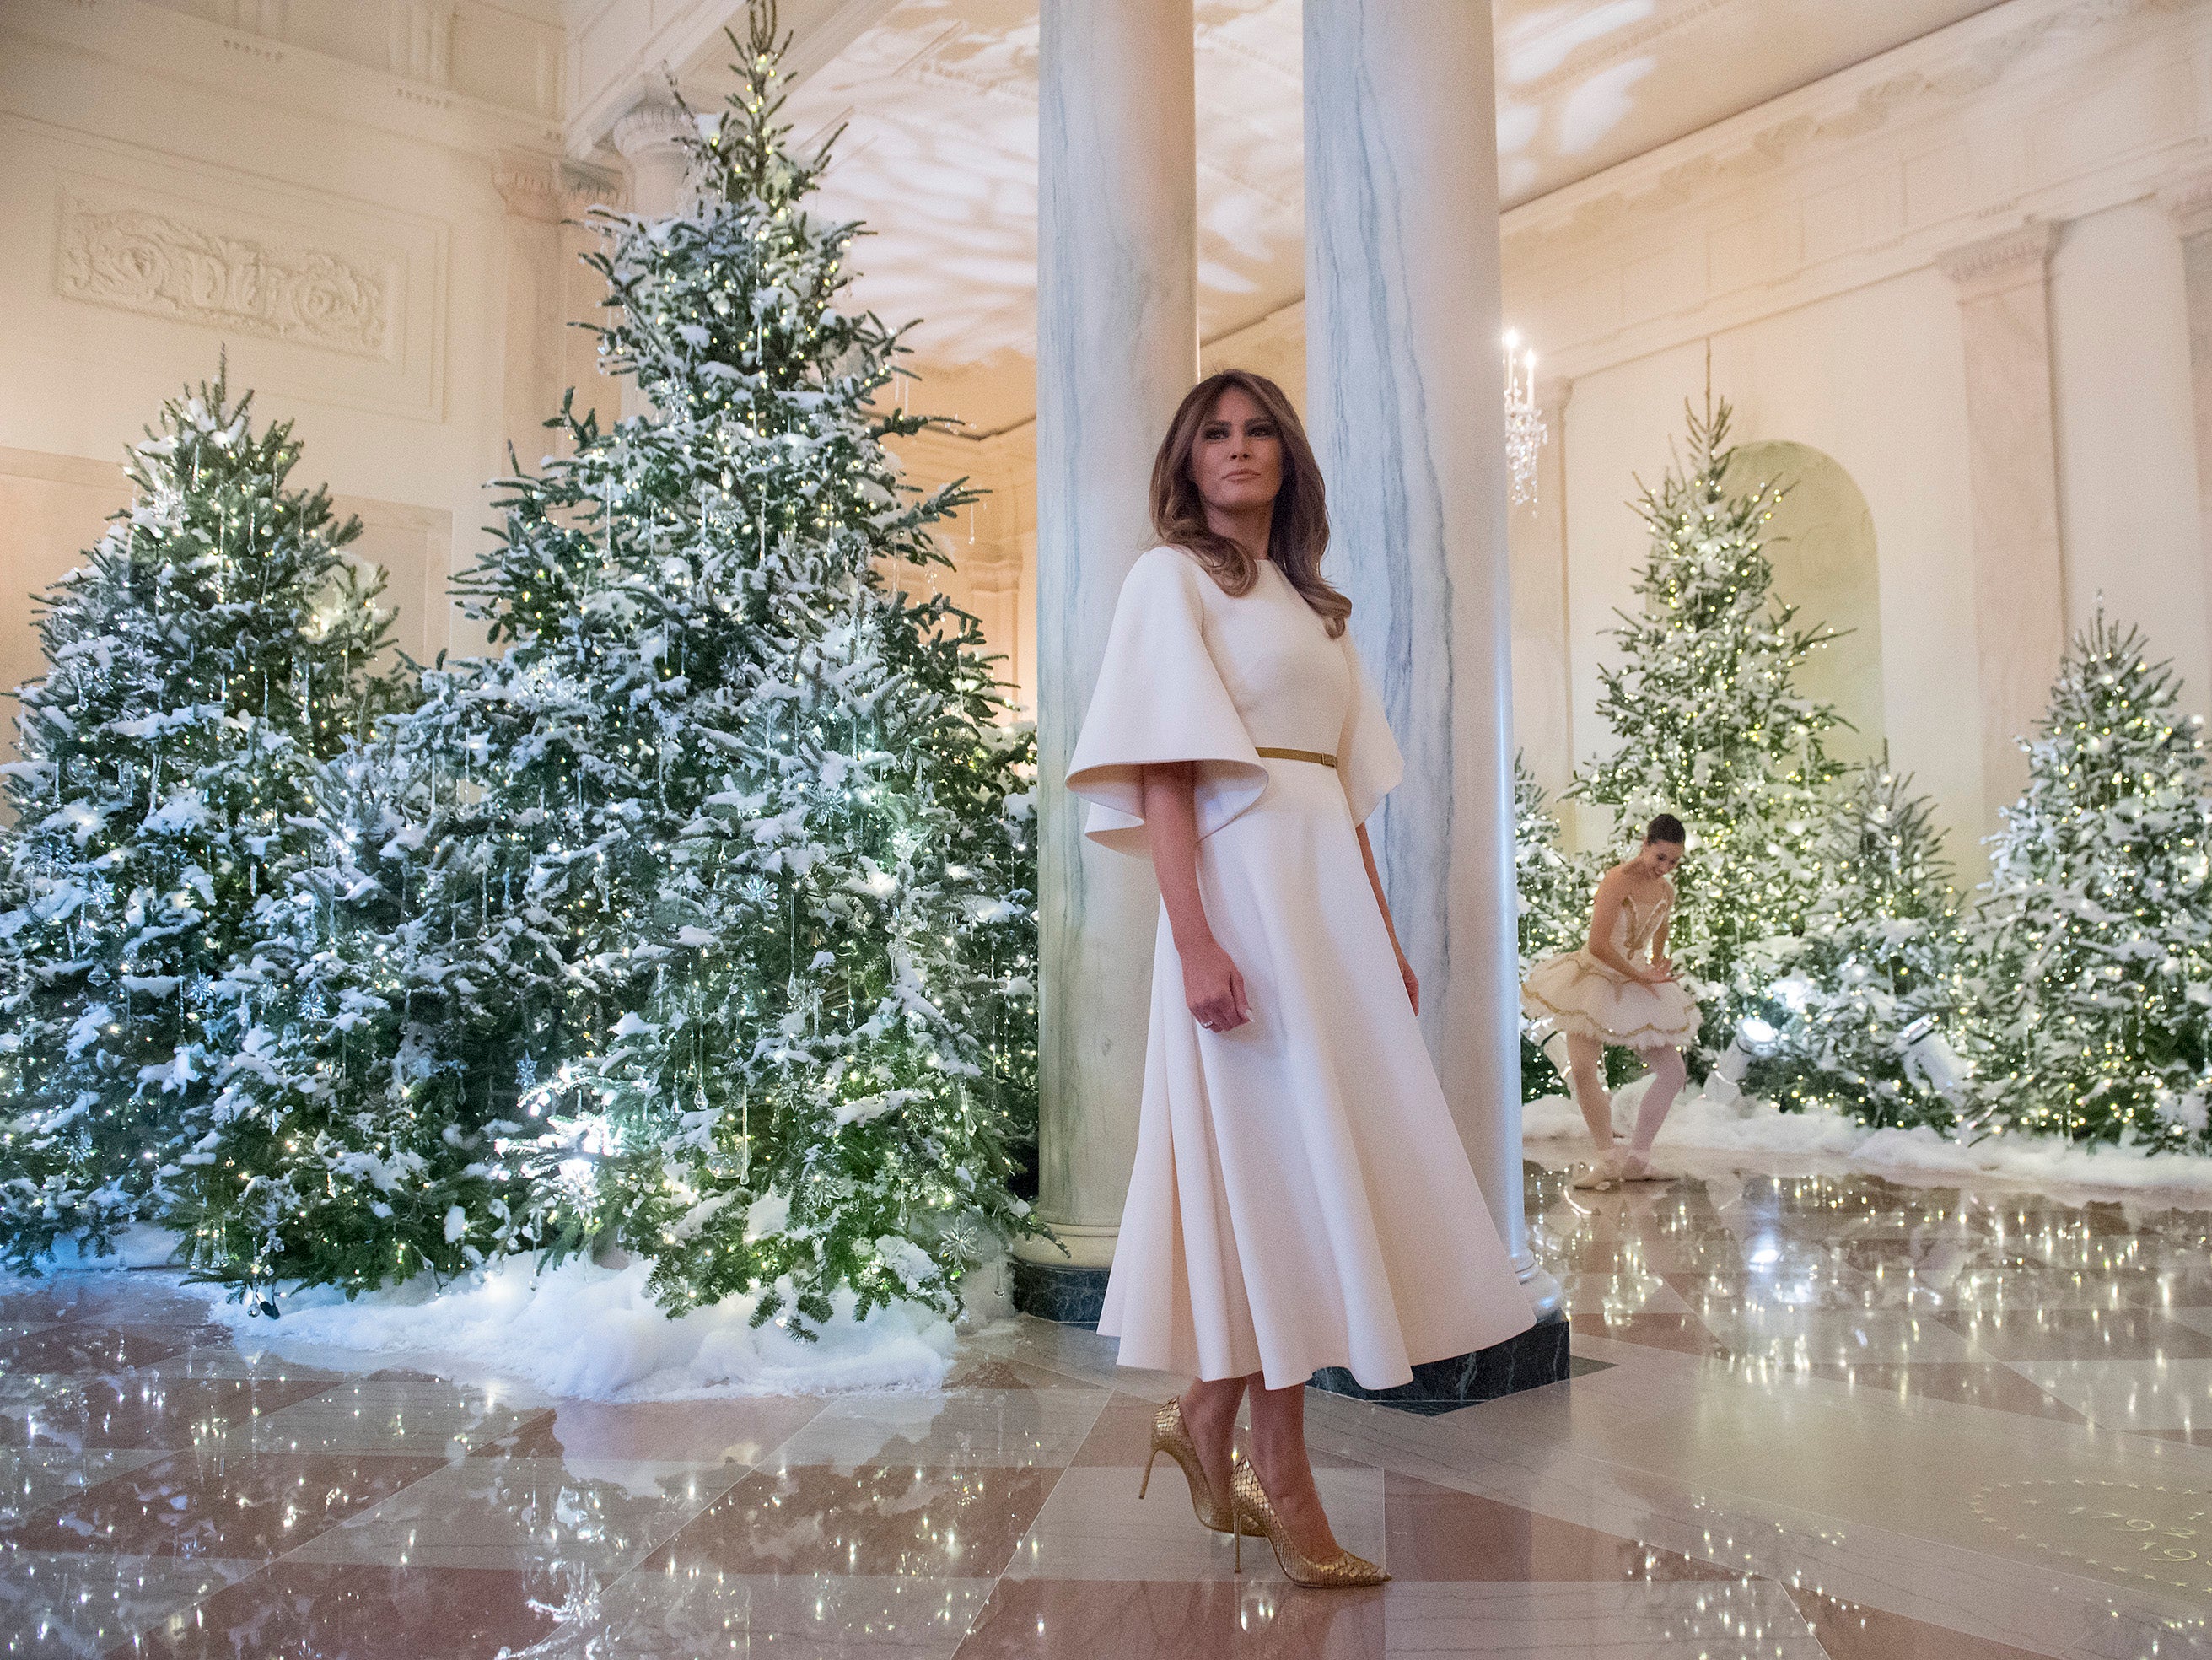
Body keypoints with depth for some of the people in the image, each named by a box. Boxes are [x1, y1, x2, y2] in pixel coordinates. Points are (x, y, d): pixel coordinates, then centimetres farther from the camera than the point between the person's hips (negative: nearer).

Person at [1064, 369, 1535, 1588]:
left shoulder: (1310, 601, 22)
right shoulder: (1170, 578, 1)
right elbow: (1162, 770, -11)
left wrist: (1386, 935, 13)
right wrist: (1194, 939, -21)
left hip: (1331, 888, 7)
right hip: (1244, 882, -7)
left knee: (1326, 1157, 7)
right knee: (1276, 1159, -6)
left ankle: (1206, 1417, 21)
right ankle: (1280, 1471, 6)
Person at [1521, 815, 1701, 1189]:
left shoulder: (1666, 891, 6)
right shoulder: (1618, 880, -17)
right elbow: (1598, 945, -24)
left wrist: (1657, 974, 8)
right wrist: (1643, 977, -16)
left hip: (1637, 983, 7)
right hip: (1596, 978, -7)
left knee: (1673, 1071, 0)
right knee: (1583, 1069, -22)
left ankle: (1637, 1158, 8)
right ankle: (1607, 1158, -9)